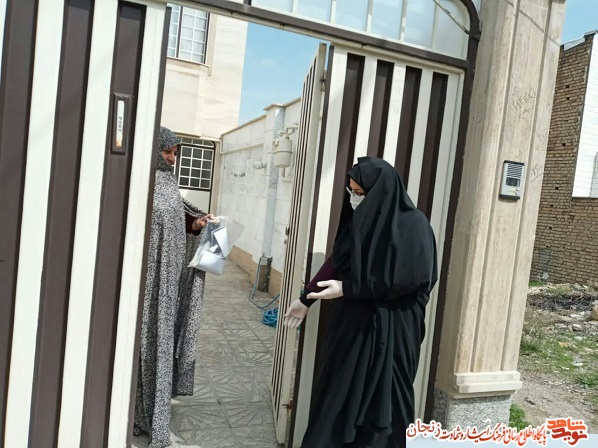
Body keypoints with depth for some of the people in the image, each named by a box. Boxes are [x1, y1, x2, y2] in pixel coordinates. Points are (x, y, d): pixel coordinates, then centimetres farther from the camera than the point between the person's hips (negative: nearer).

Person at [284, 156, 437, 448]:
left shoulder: (412, 227, -14)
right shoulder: (359, 221, 6)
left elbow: (401, 279, -21)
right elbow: (335, 262, 11)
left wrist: (346, 289, -20)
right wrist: (305, 298, 13)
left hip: (388, 331, -6)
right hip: (351, 323, 7)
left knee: (379, 399, 5)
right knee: (338, 393, 14)